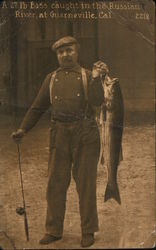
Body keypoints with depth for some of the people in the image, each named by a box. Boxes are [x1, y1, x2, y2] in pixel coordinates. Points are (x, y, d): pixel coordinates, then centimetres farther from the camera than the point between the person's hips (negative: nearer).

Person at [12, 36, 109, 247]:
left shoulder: (87, 76, 7)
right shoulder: (51, 79, 14)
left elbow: (97, 101, -9)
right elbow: (38, 107, 15)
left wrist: (96, 78, -19)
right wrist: (23, 129, 6)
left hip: (85, 135, -2)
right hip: (60, 135, 2)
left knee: (86, 183, 4)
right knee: (56, 182, 5)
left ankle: (88, 231, 16)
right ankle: (53, 230, 18)